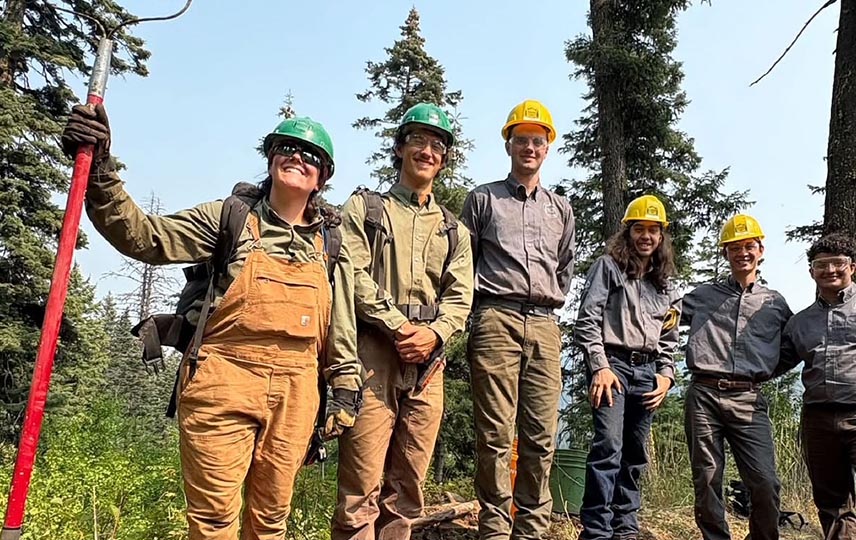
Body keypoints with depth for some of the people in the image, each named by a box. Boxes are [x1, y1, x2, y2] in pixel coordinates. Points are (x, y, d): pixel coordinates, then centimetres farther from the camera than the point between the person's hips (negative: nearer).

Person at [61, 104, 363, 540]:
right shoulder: (228, 218, 4)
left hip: (294, 393, 3)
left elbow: (341, 324, 14)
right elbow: (144, 237, -6)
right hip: (223, 382, -2)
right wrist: (100, 172, -19)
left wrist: (345, 387, 11)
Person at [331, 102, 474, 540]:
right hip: (373, 351, -3)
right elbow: (354, 276, -3)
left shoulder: (454, 230, 21)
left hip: (428, 359, 4)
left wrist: (435, 333, -9)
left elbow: (460, 296, 10)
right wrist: (398, 327, -11)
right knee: (361, 486, -6)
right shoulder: (365, 207, 11)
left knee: (407, 488, 8)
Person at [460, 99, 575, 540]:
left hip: (544, 326, 4)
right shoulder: (482, 199, 10)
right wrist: (480, 310, 5)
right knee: (495, 433, -4)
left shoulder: (561, 208, 20)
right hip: (496, 321, -3)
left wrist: (552, 300, 15)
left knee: (541, 436, 2)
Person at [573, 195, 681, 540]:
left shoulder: (666, 285, 20)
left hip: (647, 372, 6)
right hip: (612, 364, -6)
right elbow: (586, 320, -6)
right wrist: (599, 367, -14)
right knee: (608, 447, -16)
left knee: (635, 456, 9)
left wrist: (666, 375, 5)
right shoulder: (608, 267, 4)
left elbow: (669, 339, 21)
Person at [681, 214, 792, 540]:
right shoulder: (703, 296, 16)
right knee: (707, 480, 2)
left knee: (765, 483, -7)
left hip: (749, 401, 0)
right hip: (704, 396, 0)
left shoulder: (775, 303, 18)